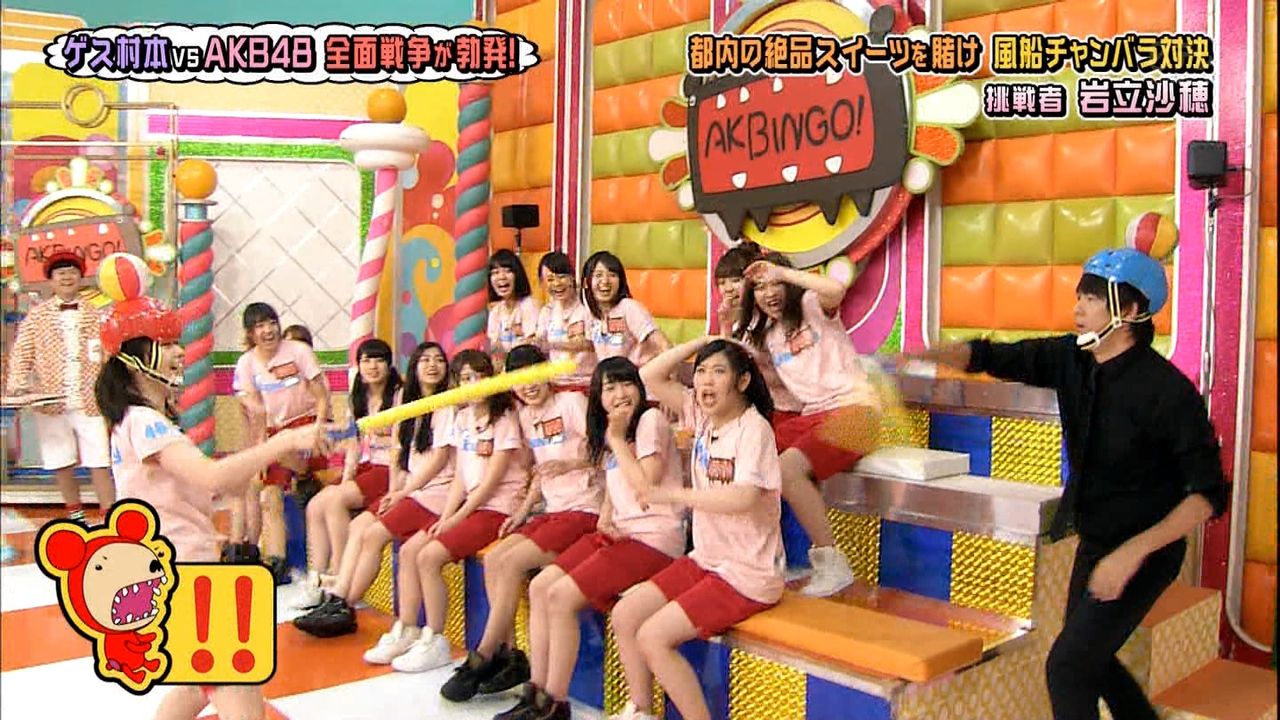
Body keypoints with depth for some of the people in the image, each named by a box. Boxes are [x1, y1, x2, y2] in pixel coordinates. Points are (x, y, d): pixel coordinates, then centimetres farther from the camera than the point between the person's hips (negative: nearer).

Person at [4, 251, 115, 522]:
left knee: (99, 461, -3)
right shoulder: (36, 315, 6)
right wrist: (17, 384, -11)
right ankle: (75, 513, 28)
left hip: (91, 401, -1)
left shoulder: (95, 315, 7)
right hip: (52, 402, 1)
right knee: (60, 462, 10)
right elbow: (21, 353, 3)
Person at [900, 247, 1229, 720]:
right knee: (1090, 658, 22)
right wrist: (926, 354, -21)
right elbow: (989, 357, -2)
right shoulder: (1070, 359, -7)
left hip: (1145, 553, -7)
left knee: (1067, 666, -9)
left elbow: (1209, 493, -22)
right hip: (1095, 542, 8)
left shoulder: (1167, 390, -25)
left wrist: (1133, 552, -29)